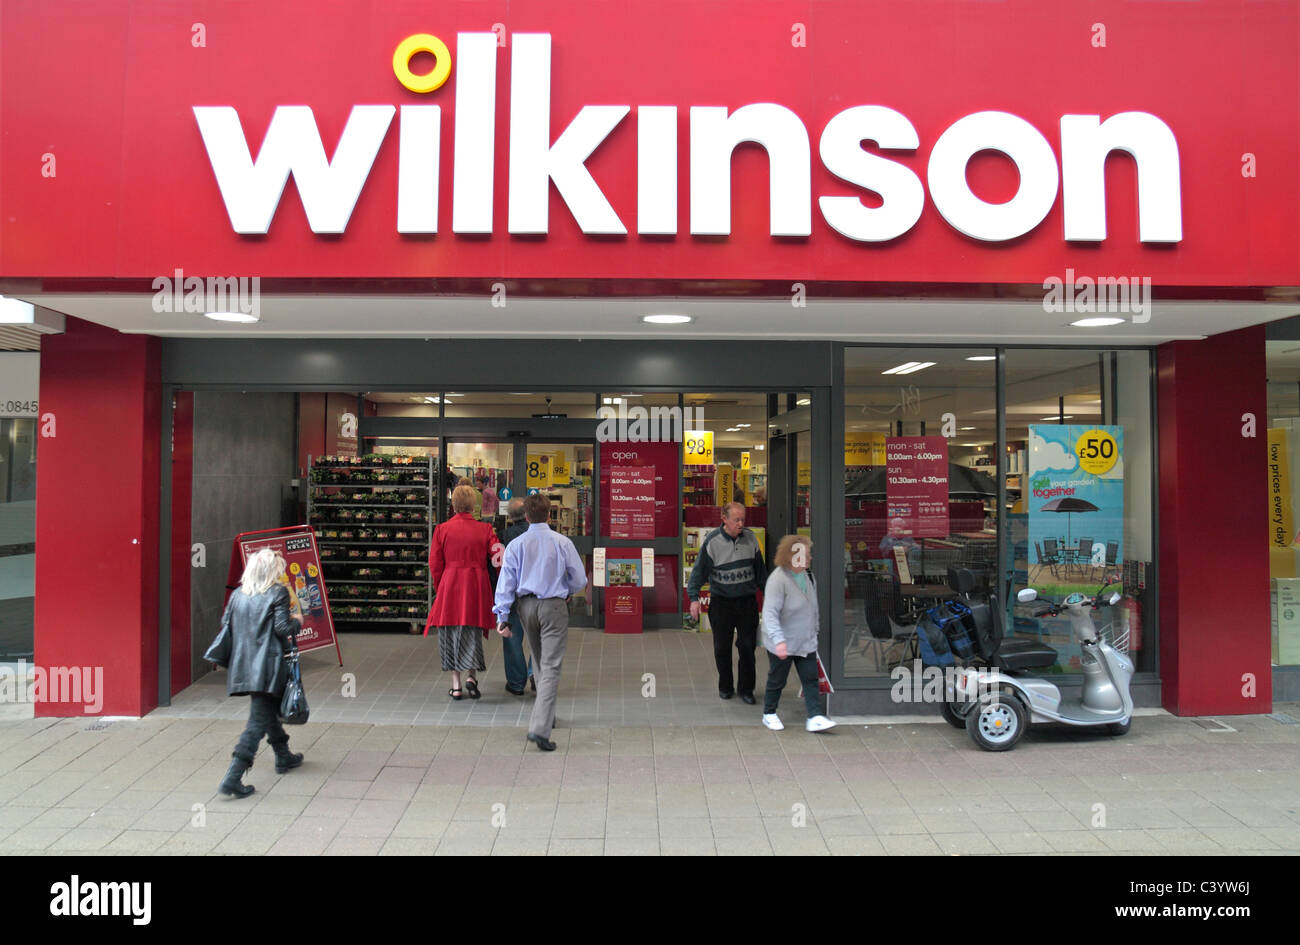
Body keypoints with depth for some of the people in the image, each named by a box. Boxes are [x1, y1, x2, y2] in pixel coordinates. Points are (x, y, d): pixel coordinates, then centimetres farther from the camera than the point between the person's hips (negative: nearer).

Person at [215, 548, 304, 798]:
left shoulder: (238, 594, 8)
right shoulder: (278, 593, -9)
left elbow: (225, 623, 12)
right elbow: (283, 628, -14)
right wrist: (297, 622, 5)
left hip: (243, 665, 7)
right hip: (267, 667, -7)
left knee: (269, 710, 24)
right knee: (259, 720, -5)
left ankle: (283, 757, 40)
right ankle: (233, 778, -12)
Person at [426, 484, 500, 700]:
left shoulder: (442, 529, -3)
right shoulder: (485, 529, -2)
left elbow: (435, 565, 0)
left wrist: (439, 590, 14)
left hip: (449, 586, 0)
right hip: (477, 586, 0)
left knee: (450, 634, 9)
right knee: (472, 632, 13)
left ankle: (456, 686, 11)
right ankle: (471, 675, -4)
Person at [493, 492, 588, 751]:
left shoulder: (515, 545, -2)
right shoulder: (562, 543, -6)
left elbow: (506, 582, -4)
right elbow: (580, 579, -1)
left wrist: (502, 616, -1)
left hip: (526, 606, 3)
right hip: (554, 606, -3)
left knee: (538, 662, 21)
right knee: (551, 666, -5)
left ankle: (545, 715, 36)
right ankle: (540, 727, -17)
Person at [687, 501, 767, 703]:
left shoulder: (750, 538, 2)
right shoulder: (712, 541, -10)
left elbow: (760, 569, 15)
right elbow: (700, 570, -8)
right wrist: (694, 597, -16)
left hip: (747, 601, 2)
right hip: (721, 602, -2)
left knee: (747, 646, 2)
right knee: (722, 648, 6)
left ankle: (746, 689, 15)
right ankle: (725, 687, 24)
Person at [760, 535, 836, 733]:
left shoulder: (806, 575, 4)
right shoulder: (778, 579, -22)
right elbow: (770, 613, -27)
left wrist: (815, 627, 25)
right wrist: (778, 640, -34)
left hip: (806, 641, 7)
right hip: (783, 644, -7)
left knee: (810, 679, 2)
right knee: (777, 680, 8)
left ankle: (815, 717, 5)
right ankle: (769, 714, 26)